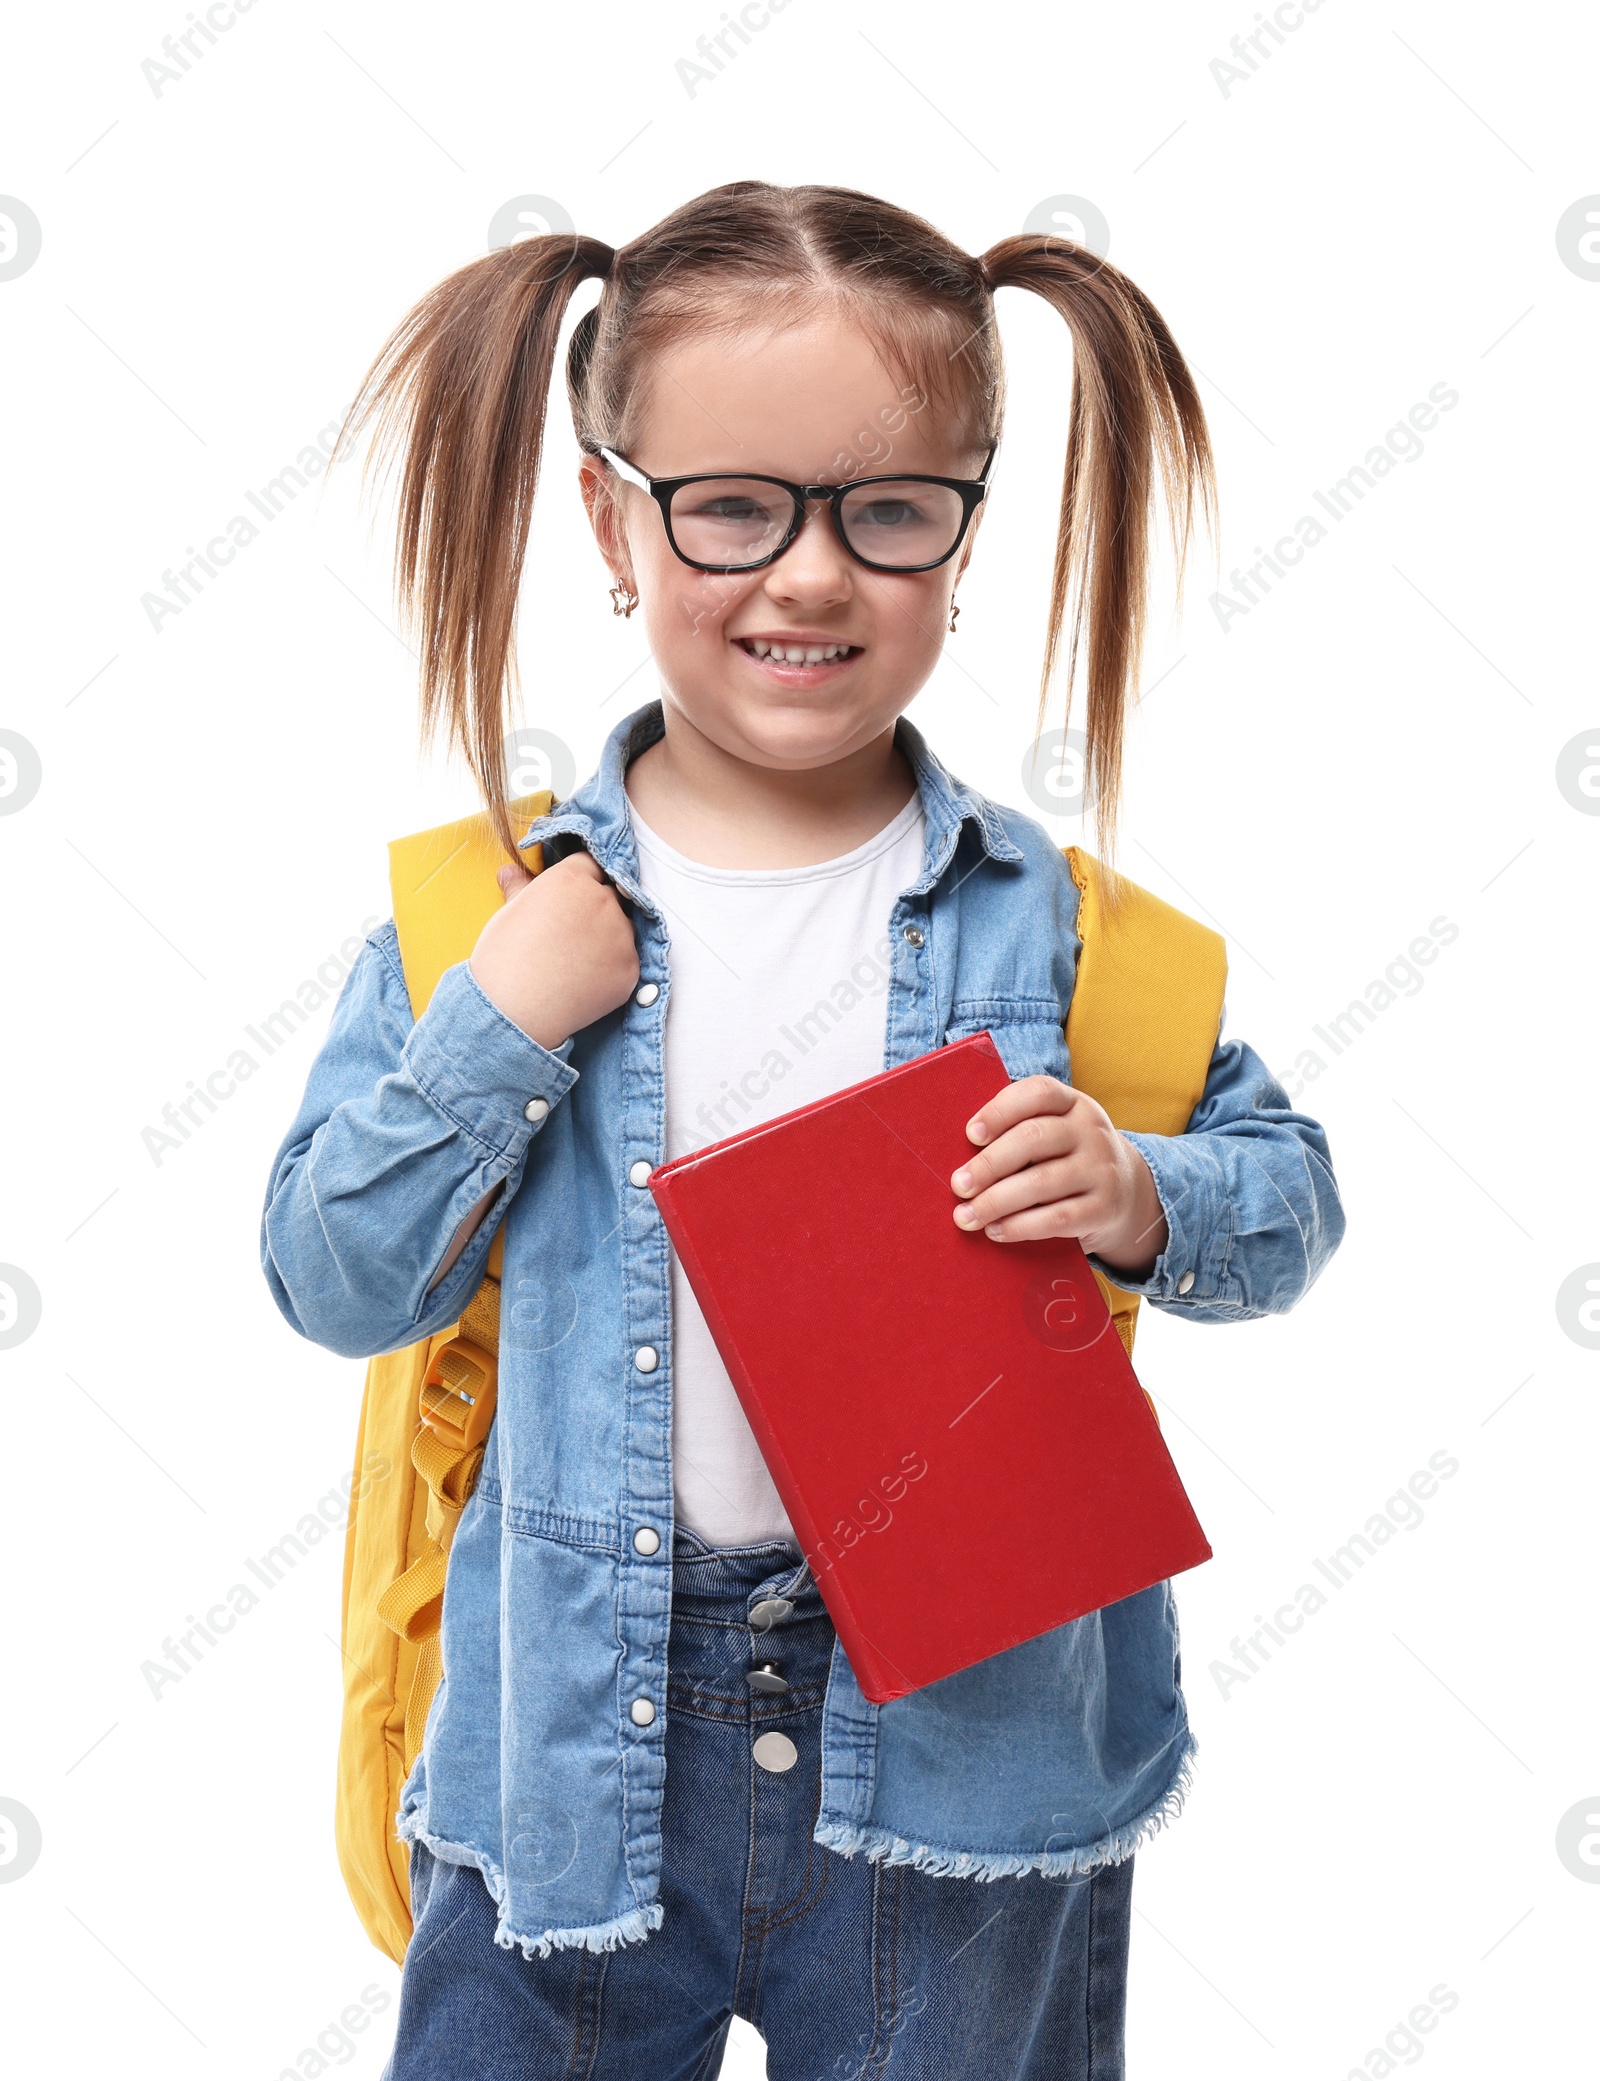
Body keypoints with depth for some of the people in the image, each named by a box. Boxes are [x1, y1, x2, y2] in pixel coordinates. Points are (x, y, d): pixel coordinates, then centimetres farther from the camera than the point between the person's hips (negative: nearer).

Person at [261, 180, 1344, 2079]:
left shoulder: (1052, 913, -6)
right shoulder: (495, 910, -6)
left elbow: (1290, 1188, 3)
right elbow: (335, 1286, -3)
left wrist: (1139, 1204, -18)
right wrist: (498, 1029, -17)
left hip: (966, 1732, 0)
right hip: (581, 1736, 1)